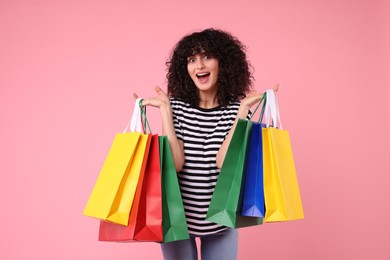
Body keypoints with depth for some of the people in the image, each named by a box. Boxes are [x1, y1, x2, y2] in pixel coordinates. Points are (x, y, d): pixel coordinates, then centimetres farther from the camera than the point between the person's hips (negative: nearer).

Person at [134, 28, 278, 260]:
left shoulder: (236, 108, -6)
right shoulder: (176, 104, -5)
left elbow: (223, 161, -20)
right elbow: (175, 162, -15)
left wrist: (243, 108, -20)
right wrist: (165, 109, -16)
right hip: (177, 216, 0)